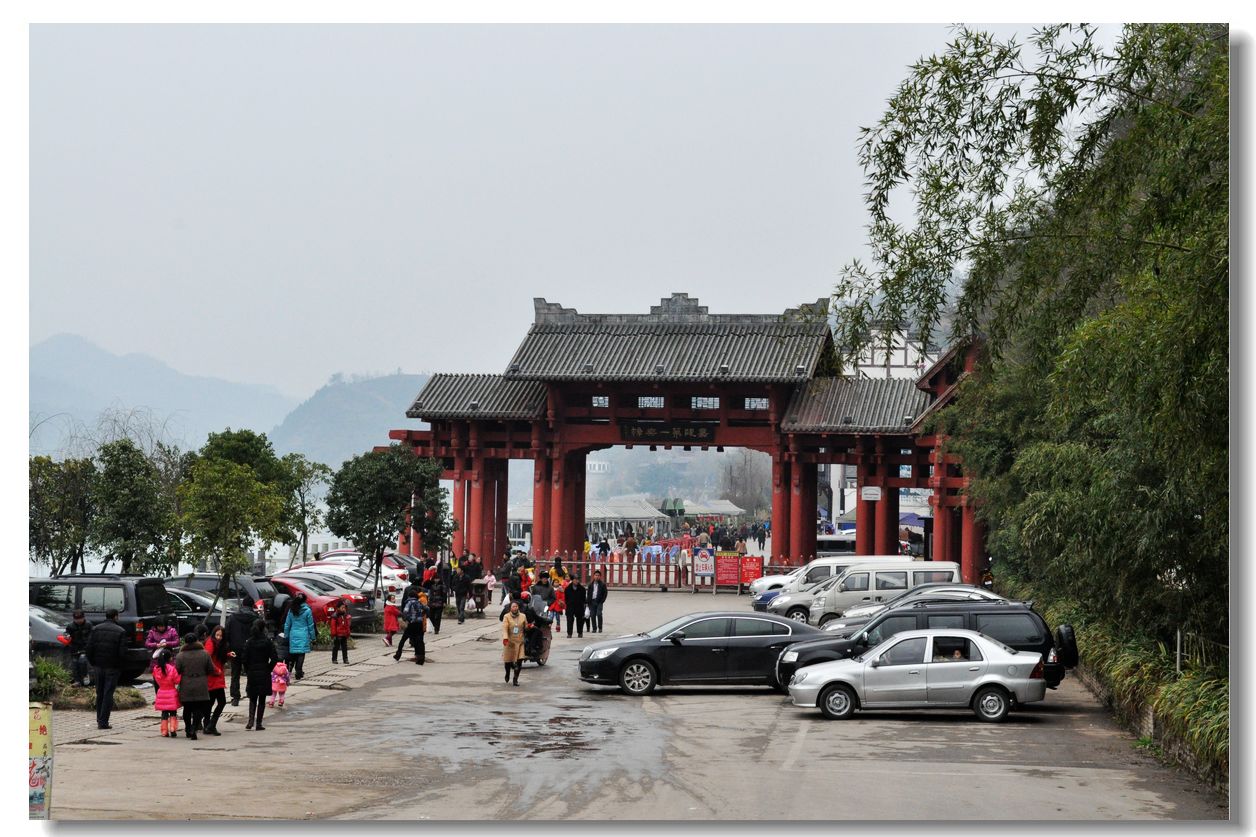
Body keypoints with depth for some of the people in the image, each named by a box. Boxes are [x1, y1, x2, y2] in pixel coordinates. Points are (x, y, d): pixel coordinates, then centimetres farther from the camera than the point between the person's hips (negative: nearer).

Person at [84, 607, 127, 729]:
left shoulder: (95, 629, 3)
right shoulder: (120, 631, -6)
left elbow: (89, 649, -1)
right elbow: (122, 651, -11)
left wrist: (93, 663, 8)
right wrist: (119, 666, 2)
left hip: (98, 667, 3)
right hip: (112, 668, -3)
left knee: (99, 694, 15)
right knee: (108, 694, 0)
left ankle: (99, 720, 19)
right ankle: (103, 722, -3)